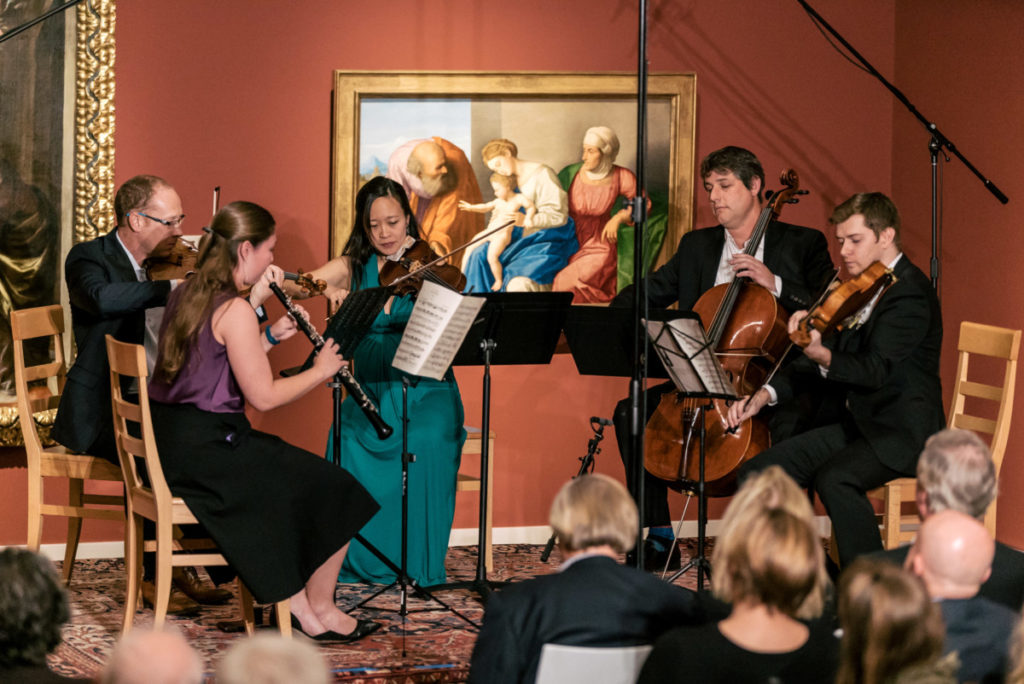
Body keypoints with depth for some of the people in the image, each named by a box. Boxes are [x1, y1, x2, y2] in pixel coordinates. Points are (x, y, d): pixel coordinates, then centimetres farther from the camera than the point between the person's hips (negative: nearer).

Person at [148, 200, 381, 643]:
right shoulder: (234, 310, -17)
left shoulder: (184, 296, 11)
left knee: (297, 475, 22)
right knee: (336, 490, 3)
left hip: (168, 444, 10)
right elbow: (263, 396, -16)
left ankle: (294, 601, 19)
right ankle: (317, 609, 17)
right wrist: (320, 371, -2)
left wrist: (270, 337, 16)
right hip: (205, 450, -9)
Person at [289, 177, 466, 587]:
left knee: (425, 442, -33)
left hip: (425, 390, -2)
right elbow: (292, 286, -3)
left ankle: (421, 565, -20)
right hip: (370, 389, 2)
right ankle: (359, 560, -15)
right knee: (349, 441, -30)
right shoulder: (353, 267, 9)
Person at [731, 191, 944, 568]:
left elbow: (875, 369, -26)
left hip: (901, 431, -9)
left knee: (833, 478, -35)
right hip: (852, 422, 9)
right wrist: (766, 393, 1)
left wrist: (821, 355, -40)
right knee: (757, 473, -6)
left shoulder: (910, 293, -14)